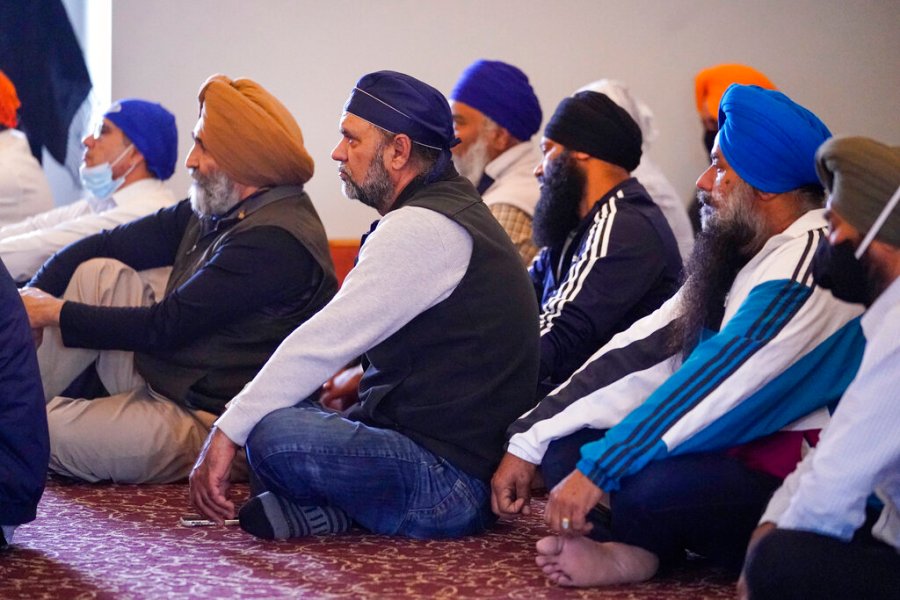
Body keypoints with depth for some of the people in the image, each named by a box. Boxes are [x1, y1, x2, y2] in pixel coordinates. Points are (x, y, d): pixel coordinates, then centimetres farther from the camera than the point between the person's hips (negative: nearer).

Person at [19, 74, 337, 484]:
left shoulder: (276, 239, -24)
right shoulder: (212, 211, 6)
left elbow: (164, 327, -22)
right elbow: (108, 245, 8)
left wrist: (55, 312, -12)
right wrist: (33, 293, -7)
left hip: (206, 427, -9)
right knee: (99, 272, -1)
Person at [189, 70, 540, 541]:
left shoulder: (421, 229, -16)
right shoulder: (452, 211, 16)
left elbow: (324, 343, -18)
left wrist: (226, 435, -15)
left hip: (451, 481, -11)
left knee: (275, 435, -31)